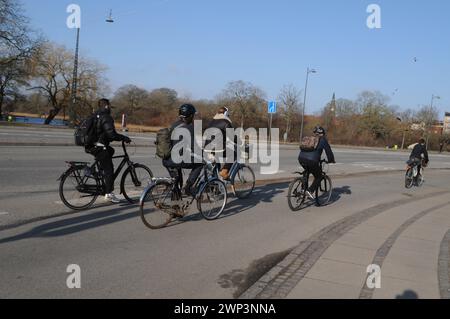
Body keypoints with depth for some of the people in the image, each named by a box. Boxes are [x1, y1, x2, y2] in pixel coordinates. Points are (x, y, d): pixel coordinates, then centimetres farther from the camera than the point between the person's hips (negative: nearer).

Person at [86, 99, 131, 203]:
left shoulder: (95, 116, 15)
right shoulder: (106, 117, -13)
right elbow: (111, 134, -22)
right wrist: (124, 138, -11)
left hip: (91, 146, 9)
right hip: (99, 147, -9)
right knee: (109, 170, -2)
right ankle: (109, 194, -2)